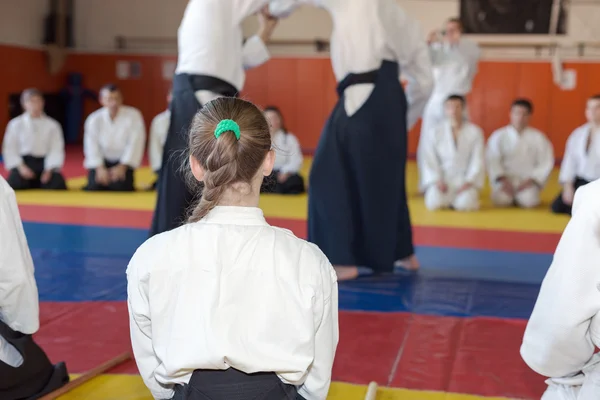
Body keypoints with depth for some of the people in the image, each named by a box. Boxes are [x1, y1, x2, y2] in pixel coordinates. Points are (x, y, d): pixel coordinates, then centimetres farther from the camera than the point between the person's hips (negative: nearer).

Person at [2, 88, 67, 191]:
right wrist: (21, 167, -14)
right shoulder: (15, 124, 2)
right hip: (24, 162, -1)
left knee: (58, 186, -25)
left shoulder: (52, 125, 4)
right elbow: (10, 149, 0)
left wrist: (50, 169, -16)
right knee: (14, 186, -29)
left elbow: (56, 149, -2)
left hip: (45, 162, 1)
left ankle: (41, 183, 9)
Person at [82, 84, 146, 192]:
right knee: (94, 186, -20)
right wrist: (100, 168, -22)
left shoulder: (133, 116, -10)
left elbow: (135, 143, -12)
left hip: (124, 161, -1)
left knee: (121, 185, -27)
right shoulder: (94, 119, -5)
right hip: (102, 162, 2)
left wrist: (122, 167, -19)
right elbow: (91, 145, -8)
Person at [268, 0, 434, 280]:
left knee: (333, 176, 0)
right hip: (390, 97, 7)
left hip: (364, 97, -7)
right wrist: (402, 120, 32)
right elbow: (423, 82, 23)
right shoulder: (407, 25, 25)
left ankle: (343, 260, -2)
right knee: (384, 178, 21)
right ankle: (403, 253, 31)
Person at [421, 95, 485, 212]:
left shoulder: (475, 132, 0)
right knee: (434, 203, -27)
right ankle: (448, 199, 8)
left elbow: (478, 161, -2)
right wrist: (437, 180, -12)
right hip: (442, 179, 1)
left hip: (465, 179, 0)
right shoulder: (436, 132, 0)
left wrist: (469, 182, -12)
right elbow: (429, 159, 0)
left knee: (465, 205, -29)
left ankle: (466, 196, 8)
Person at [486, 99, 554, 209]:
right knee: (502, 200, -28)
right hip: (506, 179, 0)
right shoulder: (498, 136, -1)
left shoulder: (538, 138, 0)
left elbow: (546, 163, 0)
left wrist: (530, 181, -12)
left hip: (528, 181, 0)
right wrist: (502, 180, -19)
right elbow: (492, 161, -6)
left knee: (529, 202, -29)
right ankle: (510, 193, 8)